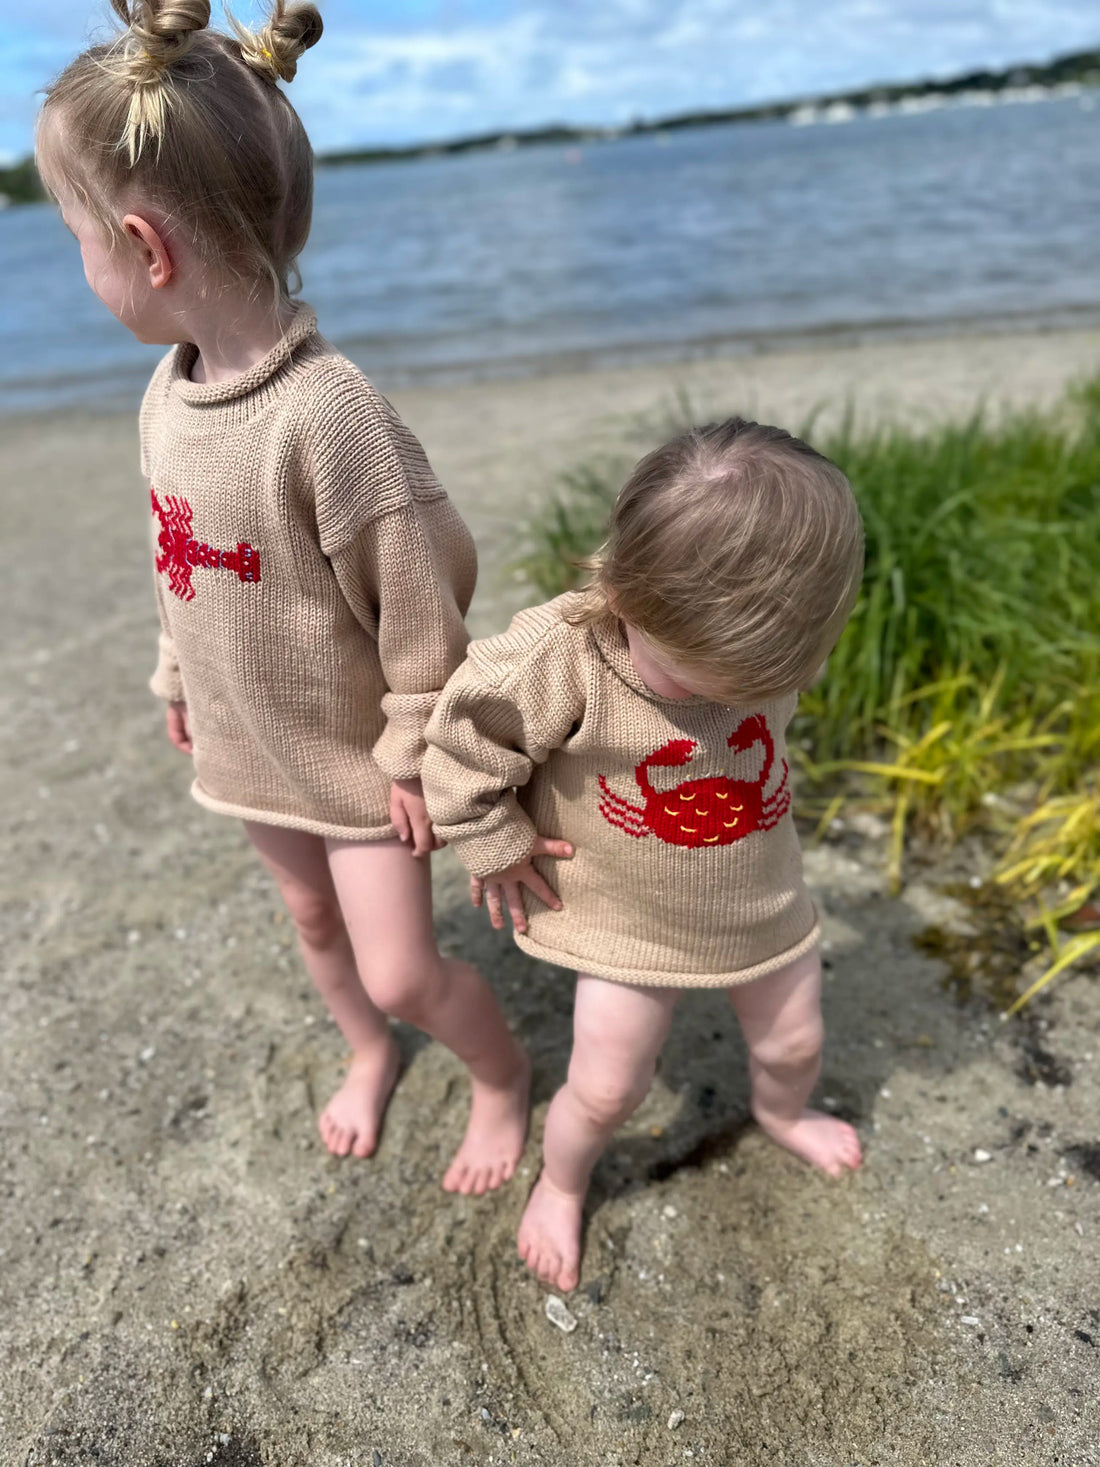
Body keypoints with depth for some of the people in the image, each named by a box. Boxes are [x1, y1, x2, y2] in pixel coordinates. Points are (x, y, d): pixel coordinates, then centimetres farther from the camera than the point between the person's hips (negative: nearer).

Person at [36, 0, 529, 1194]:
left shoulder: (328, 413, -30)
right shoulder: (167, 395, -4)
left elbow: (423, 596, -24)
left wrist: (414, 752, -16)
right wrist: (177, 682, 16)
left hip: (355, 753, -7)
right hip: (250, 742, 7)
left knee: (402, 970, 3)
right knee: (313, 920, 25)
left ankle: (503, 1076, 35)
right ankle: (367, 1055, 53)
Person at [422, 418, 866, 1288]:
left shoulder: (767, 645, -21)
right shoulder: (558, 661, -35)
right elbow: (464, 741, -19)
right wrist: (495, 841, -12)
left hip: (762, 904, 4)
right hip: (627, 925, -3)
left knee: (795, 1044, 24)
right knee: (605, 1092, 9)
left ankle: (784, 1112, 61)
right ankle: (560, 1185, 43)